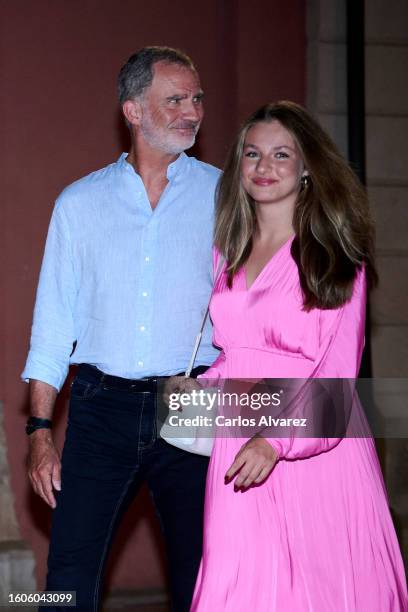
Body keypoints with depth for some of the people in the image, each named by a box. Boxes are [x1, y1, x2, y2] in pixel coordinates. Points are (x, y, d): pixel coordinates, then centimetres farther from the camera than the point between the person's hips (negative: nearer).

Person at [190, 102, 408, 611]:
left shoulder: (334, 257, -2)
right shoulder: (226, 252, 14)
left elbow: (337, 375, -10)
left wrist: (277, 440, -21)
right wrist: (200, 388, 3)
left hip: (313, 446, -4)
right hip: (238, 448, 4)